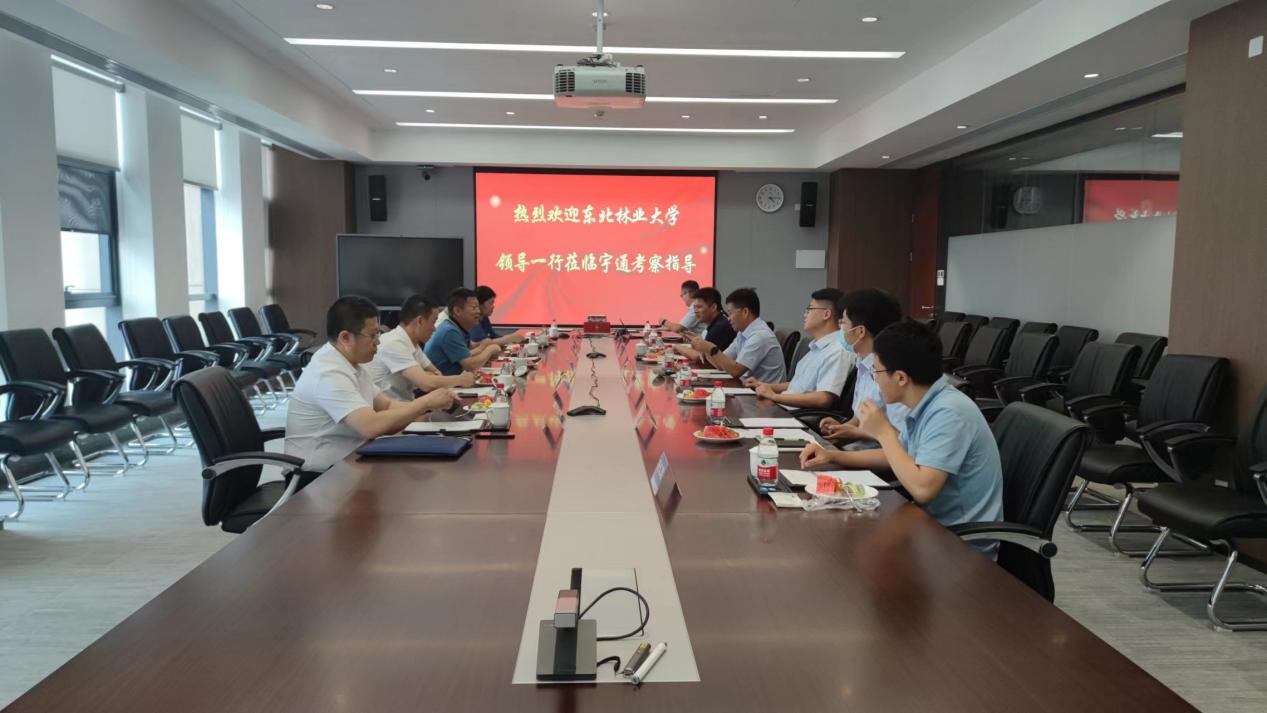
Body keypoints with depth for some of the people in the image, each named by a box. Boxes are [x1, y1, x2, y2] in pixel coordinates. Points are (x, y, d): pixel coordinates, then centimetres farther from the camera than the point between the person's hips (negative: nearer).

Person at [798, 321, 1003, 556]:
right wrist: (832, 456, 8)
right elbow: (899, 456, 18)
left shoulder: (948, 412, -25)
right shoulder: (928, 405, 3)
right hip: (937, 524, 8)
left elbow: (922, 488, -33)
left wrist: (884, 432, -21)